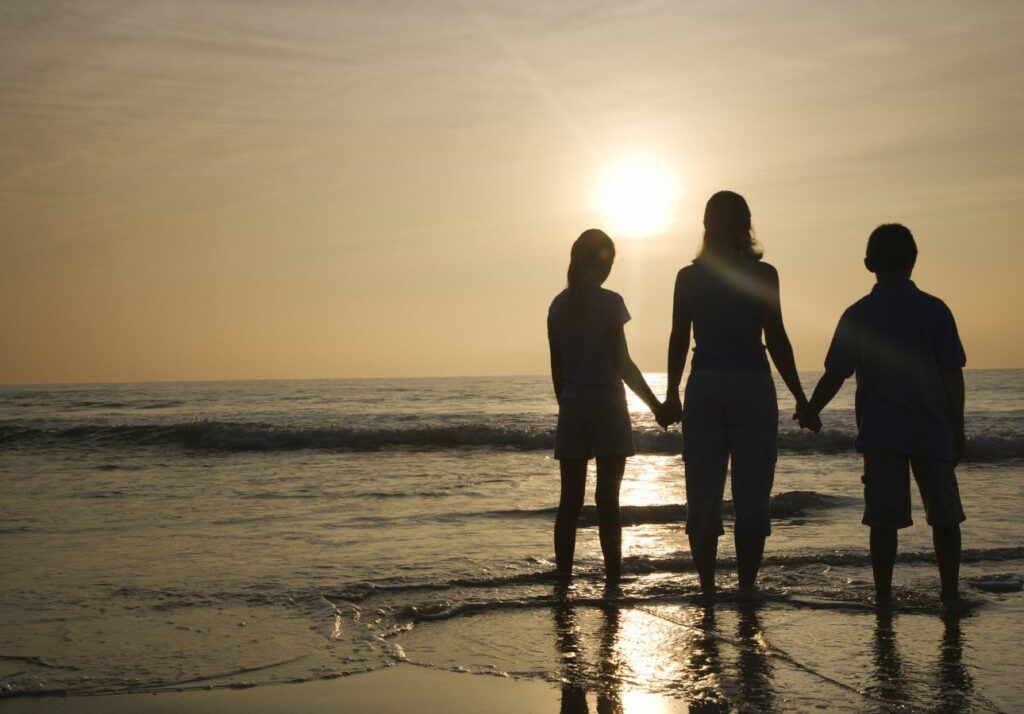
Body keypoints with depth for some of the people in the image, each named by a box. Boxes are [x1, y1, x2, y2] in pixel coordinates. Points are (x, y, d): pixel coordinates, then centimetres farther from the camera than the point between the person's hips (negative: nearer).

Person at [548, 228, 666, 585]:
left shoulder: (558, 306, 6)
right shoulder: (608, 303, -9)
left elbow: (557, 368, 9)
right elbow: (622, 364, -11)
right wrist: (656, 405, -4)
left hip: (571, 410, 4)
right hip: (607, 408, -4)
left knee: (570, 501, 6)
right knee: (608, 501, 0)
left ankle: (563, 577, 6)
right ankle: (612, 577, 2)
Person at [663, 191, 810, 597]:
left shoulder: (688, 277, 3)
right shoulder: (762, 275, -4)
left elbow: (679, 340, 4)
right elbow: (775, 339, -5)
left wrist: (672, 395, 14)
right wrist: (800, 396, 3)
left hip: (704, 388, 2)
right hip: (752, 387, -2)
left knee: (702, 495, 8)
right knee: (751, 495, 5)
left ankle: (707, 589, 8)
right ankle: (746, 588, 5)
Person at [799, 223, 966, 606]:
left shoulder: (857, 315, 1)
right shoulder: (935, 311, 0)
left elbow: (834, 375, 3)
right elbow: (953, 376, -1)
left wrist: (810, 412, 20)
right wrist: (957, 430, 6)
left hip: (880, 432, 0)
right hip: (931, 430, 0)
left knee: (884, 518, 1)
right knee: (945, 516, 10)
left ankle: (883, 596, 3)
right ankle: (950, 592, 9)